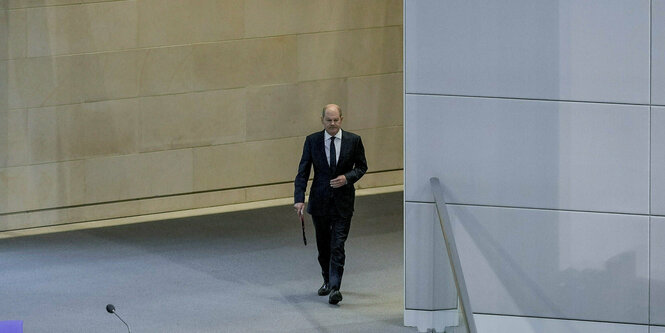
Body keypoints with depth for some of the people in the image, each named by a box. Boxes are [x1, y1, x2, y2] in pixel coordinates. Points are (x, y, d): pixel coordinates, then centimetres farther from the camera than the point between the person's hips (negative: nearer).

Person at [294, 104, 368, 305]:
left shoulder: (353, 141, -3)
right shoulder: (312, 141, -1)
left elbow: (362, 167, 8)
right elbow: (303, 172, -2)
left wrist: (347, 178, -13)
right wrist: (299, 199, -14)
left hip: (343, 202, -2)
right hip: (320, 201, 2)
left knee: (338, 246, -10)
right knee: (323, 246, 13)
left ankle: (335, 288, -13)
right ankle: (327, 281, 32)